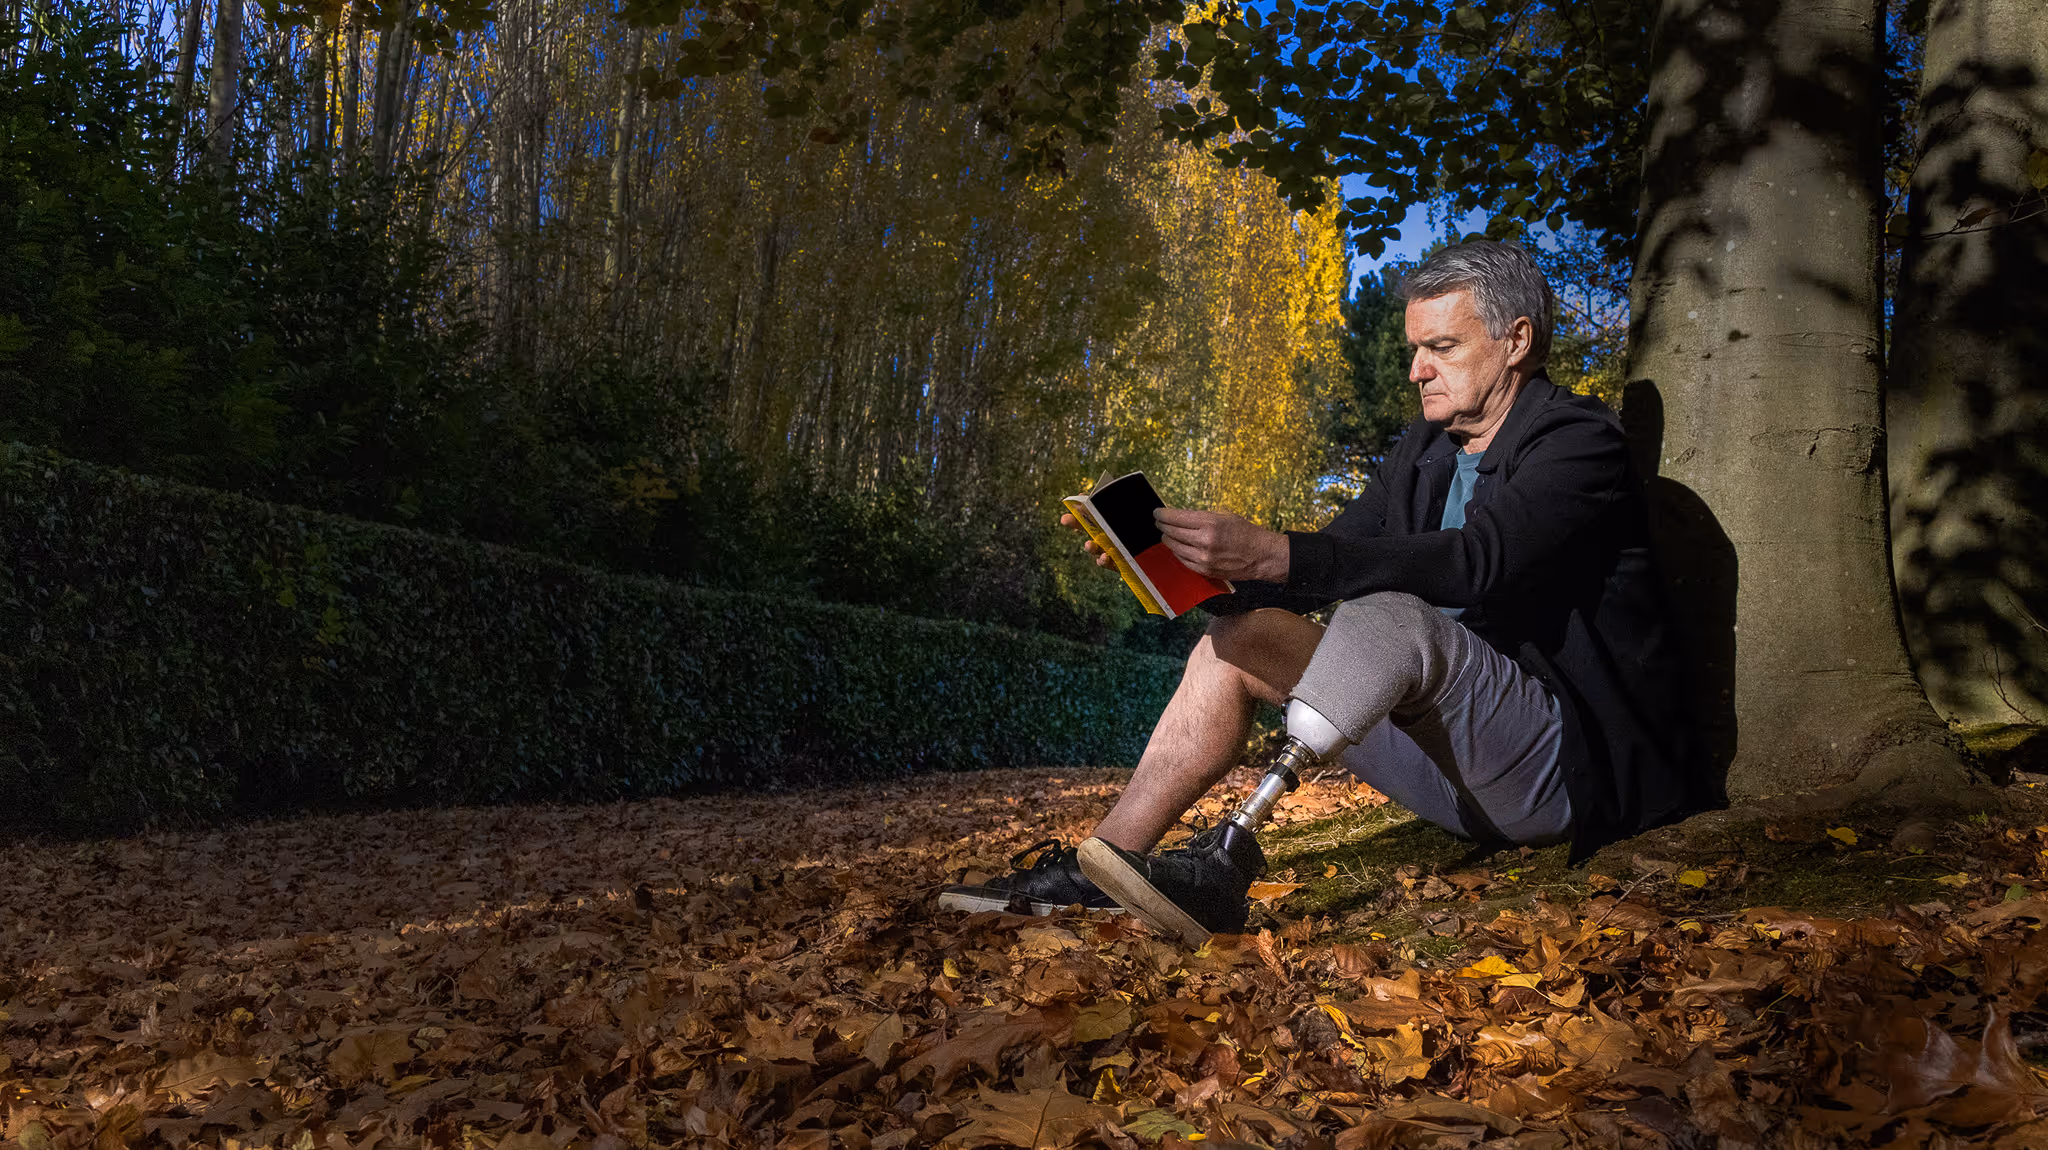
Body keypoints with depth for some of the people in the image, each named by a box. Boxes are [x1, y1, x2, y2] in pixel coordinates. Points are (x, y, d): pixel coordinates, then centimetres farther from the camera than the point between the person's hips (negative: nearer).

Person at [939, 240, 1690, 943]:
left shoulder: (1579, 440, -10)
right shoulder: (1425, 449, 14)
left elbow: (1474, 561, -28)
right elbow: (1321, 568, 8)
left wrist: (1273, 555, -38)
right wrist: (1188, 560, -10)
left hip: (1570, 762, -8)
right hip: (1462, 774, 8)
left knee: (1389, 616, -33)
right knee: (1236, 638, -1)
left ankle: (1227, 860, -37)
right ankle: (1099, 865, -10)